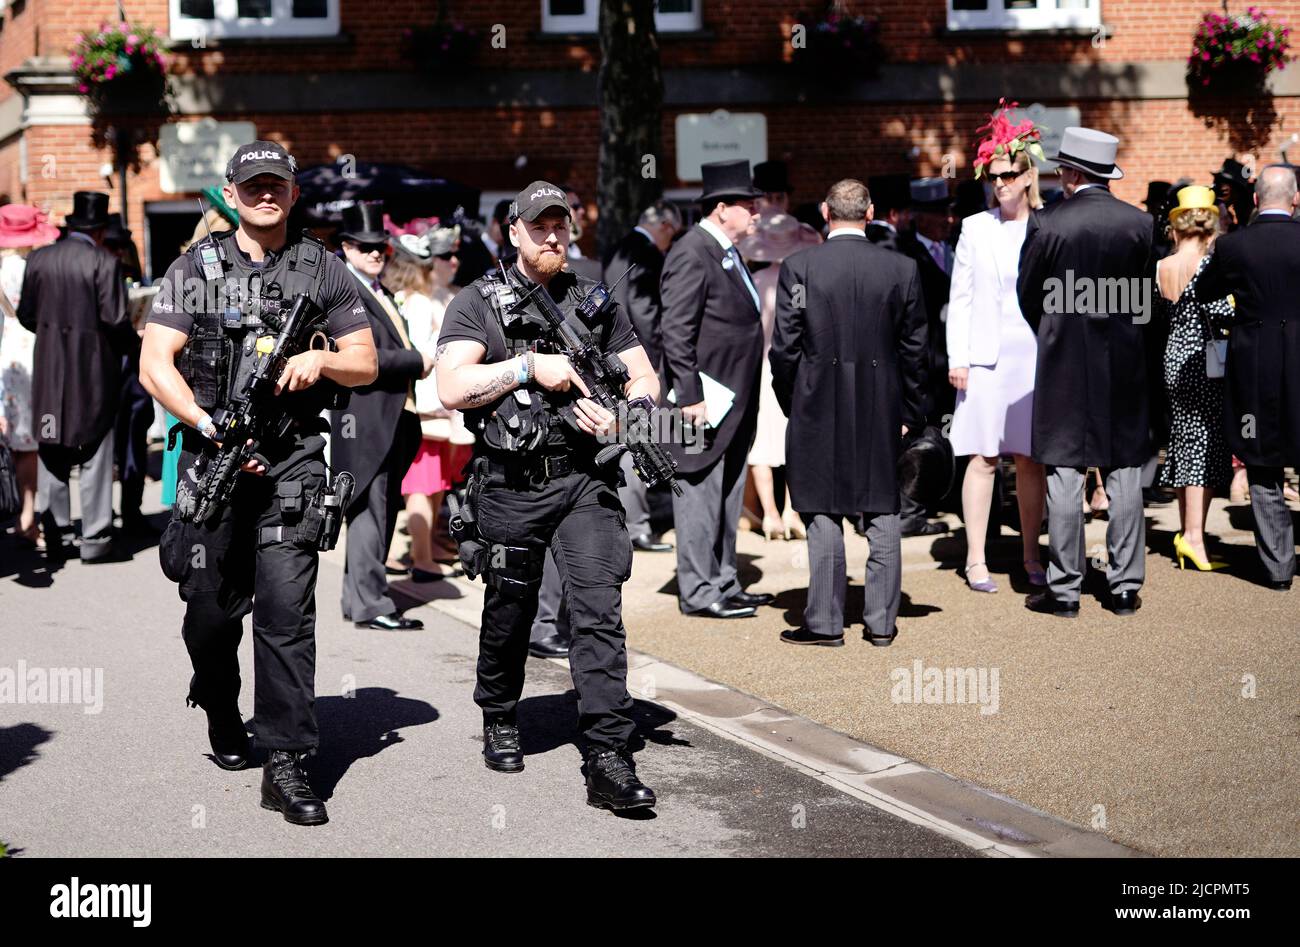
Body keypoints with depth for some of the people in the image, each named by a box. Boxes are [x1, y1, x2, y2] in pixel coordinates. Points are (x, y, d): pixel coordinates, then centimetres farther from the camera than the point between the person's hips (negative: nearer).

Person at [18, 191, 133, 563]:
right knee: (94, 455, 4)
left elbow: (26, 314, 7)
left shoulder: (39, 258, 2)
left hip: (49, 369, 4)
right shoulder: (105, 263, -12)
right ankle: (94, 540, 6)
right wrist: (126, 341, 4)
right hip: (93, 369, -4)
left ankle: (53, 535, 16)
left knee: (52, 454, 13)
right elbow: (116, 320, -16)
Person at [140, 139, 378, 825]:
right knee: (211, 607, 8)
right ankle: (222, 716, 37)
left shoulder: (323, 271, 10)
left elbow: (366, 363, 13)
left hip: (292, 459, -1)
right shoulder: (195, 269, 7)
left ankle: (286, 764, -8)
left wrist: (321, 358, -9)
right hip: (211, 455, 1)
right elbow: (155, 364, 0)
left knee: (287, 610, -9)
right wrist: (212, 427, -13)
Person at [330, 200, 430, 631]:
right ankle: (370, 605, -4)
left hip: (394, 418, 10)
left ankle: (358, 597, 22)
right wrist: (417, 362, -13)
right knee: (369, 511, -7)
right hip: (366, 419, -10)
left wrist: (416, 362, 3)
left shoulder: (382, 293, 19)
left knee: (383, 512, 13)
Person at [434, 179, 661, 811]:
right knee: (509, 613, 13)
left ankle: (609, 762, -13)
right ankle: (499, 723, 37)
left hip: (584, 480, 1)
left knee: (599, 610, -10)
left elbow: (644, 377, 12)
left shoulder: (597, 301, 12)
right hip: (509, 486, -1)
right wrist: (530, 366, -14)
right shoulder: (478, 302, 3)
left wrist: (624, 413, -9)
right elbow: (452, 388, -10)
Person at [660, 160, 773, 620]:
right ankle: (698, 592, 2)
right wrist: (690, 395, -22)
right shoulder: (691, 254, -14)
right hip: (706, 400, -10)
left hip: (735, 402, 10)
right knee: (700, 492, -4)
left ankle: (723, 583, 23)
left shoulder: (727, 253, 16)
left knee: (727, 496, 15)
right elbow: (676, 332, -19)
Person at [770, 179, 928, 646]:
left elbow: (784, 347, -5)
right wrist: (910, 413, 11)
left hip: (819, 410, -2)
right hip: (882, 409, 2)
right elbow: (914, 348, 2)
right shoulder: (902, 268, -1)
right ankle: (881, 621, 13)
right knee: (883, 514, 9)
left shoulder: (798, 266, -6)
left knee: (823, 515, 4)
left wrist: (792, 405, 8)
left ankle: (824, 621, 8)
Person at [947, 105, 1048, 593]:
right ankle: (976, 560, 6)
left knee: (1031, 459, 5)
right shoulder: (976, 228, 5)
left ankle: (1031, 557, 15)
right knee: (983, 457, 0)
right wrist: (957, 359, -3)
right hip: (987, 356, -1)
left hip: (1036, 356, 1)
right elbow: (960, 298, 4)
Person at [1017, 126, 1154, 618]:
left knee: (1064, 473, 3)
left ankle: (1064, 587, 6)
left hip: (1065, 362, -2)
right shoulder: (1140, 223, -2)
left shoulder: (1048, 225, -10)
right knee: (1125, 473, 8)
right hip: (1127, 364, 3)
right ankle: (1125, 586, 11)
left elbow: (1028, 296, 0)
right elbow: (1152, 295, 5)